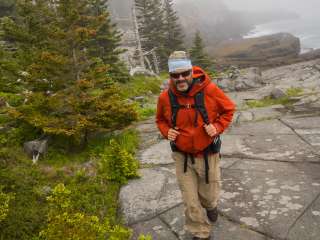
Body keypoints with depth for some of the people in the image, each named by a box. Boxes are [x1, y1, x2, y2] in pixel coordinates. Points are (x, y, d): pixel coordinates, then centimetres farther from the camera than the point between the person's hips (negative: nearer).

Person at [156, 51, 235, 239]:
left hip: (208, 155, 0)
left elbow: (229, 109, 0)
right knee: (191, 202, 6)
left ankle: (210, 207, 58)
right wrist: (167, 131, -11)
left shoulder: (209, 89, -17)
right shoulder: (165, 97, -11)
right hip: (182, 156, 1)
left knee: (210, 195, 20)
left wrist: (218, 127, -15)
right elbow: (161, 120, 9)